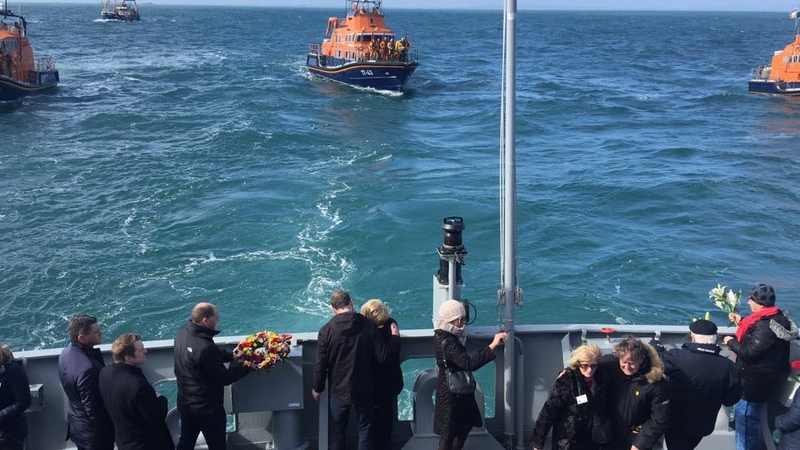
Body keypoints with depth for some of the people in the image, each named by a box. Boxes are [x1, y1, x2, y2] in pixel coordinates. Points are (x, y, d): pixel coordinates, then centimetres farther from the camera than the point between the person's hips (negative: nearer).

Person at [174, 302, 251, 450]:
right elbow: (223, 378, -22)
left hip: (186, 403, 8)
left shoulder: (184, 331, -8)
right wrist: (247, 365, -13)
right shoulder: (204, 348, -35)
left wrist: (233, 355, -3)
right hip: (208, 408, -8)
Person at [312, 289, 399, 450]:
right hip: (363, 388, 1)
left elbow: (320, 364, -9)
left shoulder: (326, 330, -13)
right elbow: (383, 357, -10)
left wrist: (317, 388, 6)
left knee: (336, 431, 13)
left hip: (339, 389, -1)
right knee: (365, 427, 16)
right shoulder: (369, 326, -12)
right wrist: (395, 337, 7)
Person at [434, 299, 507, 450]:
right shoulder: (447, 342, -31)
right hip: (451, 393, -10)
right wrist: (493, 346, -44)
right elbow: (469, 364, -41)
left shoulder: (444, 335, -1)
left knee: (466, 424, 24)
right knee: (449, 432, 6)